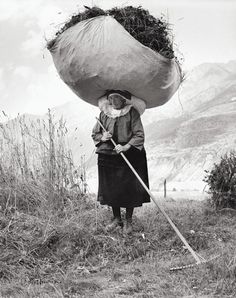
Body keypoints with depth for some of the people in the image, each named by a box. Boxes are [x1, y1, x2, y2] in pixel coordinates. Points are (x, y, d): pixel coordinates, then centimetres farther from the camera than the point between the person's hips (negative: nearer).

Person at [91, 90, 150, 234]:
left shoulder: (132, 113, -6)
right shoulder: (104, 114, 4)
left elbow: (139, 135, -9)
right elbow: (94, 134, 13)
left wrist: (126, 147, -22)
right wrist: (102, 137, -10)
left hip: (129, 156, -3)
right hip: (108, 156, 3)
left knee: (130, 189, -1)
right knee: (111, 188, 7)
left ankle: (128, 221, 15)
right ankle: (117, 218, 25)